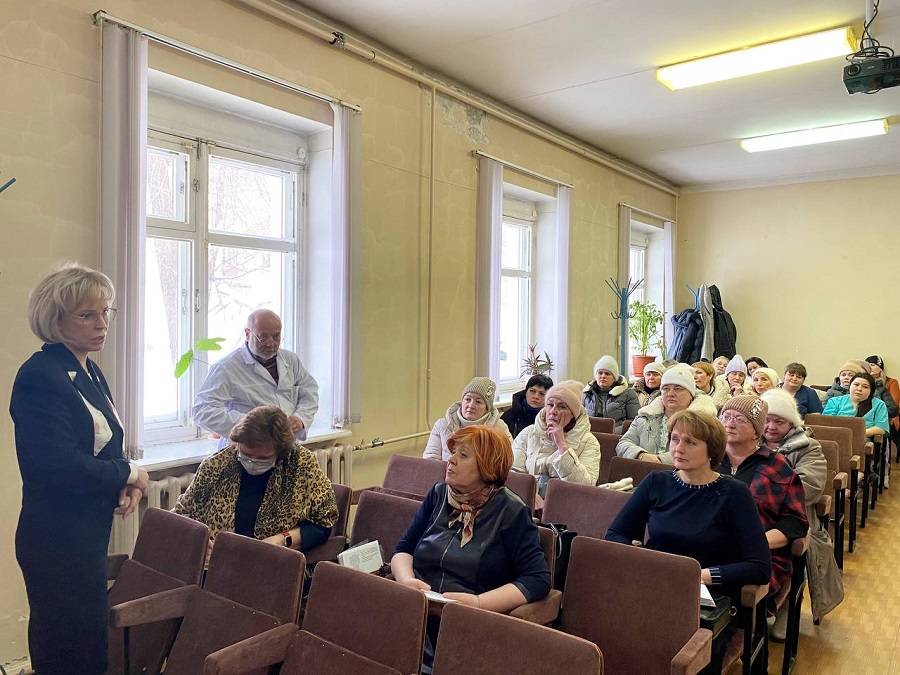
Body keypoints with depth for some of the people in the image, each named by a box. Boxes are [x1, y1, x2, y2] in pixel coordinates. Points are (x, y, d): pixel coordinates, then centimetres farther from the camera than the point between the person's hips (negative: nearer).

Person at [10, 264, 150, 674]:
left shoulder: (89, 372, 8)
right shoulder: (39, 377, -19)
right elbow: (62, 467, -26)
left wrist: (126, 486, -2)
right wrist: (131, 474, -12)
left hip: (89, 532, 9)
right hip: (58, 538, -8)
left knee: (89, 641, 19)